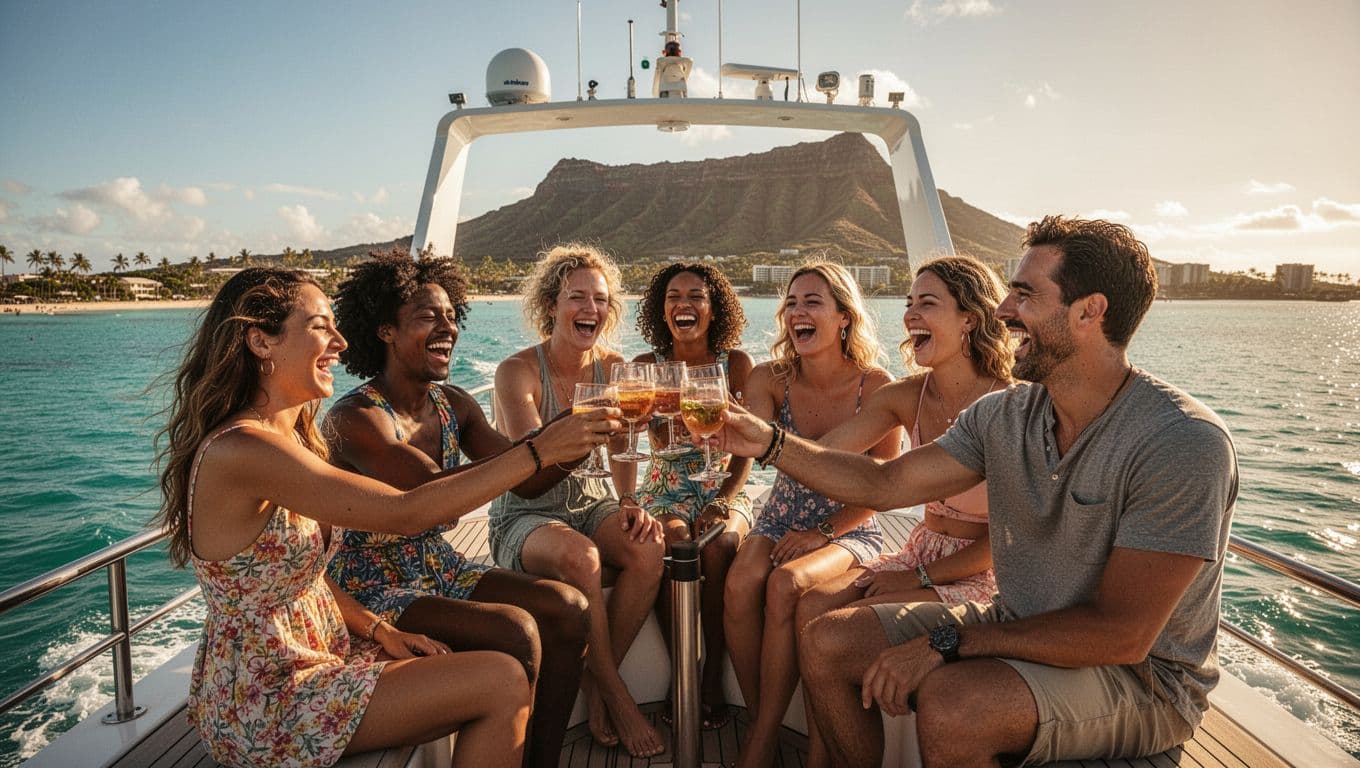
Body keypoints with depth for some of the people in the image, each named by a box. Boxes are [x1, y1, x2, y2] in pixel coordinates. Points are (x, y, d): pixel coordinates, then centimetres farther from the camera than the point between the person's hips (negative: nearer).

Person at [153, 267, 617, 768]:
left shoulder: (289, 437, 6)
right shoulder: (241, 450, -25)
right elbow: (406, 513, -29)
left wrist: (379, 631, -2)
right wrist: (538, 451, -27)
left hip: (316, 658, 9)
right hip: (266, 707, -9)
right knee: (504, 684, -13)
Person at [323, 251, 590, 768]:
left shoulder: (453, 405, 2)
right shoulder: (353, 419, -20)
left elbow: (528, 482, -2)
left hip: (439, 568, 7)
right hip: (372, 590, -7)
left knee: (568, 609, -8)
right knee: (515, 631, -25)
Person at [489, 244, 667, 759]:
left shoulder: (614, 368, 0)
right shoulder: (518, 371, -13)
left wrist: (631, 505, -19)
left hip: (591, 507, 4)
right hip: (526, 517, -4)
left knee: (647, 547, -27)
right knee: (578, 556, -36)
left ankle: (595, 686, -7)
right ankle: (617, 697, -14)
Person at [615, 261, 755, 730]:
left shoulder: (736, 364, 0)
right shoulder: (647, 367, 0)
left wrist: (723, 502, -18)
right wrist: (630, 508, -26)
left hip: (724, 491, 0)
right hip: (664, 492, 0)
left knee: (720, 544, -33)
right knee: (673, 542, -32)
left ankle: (712, 679, -16)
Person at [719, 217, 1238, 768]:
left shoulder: (1184, 444, -24)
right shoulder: (1004, 416, -3)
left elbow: (1122, 635, -26)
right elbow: (885, 485, 1)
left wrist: (948, 642, -25)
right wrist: (769, 442, -7)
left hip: (1142, 677, -6)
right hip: (1018, 632, 6)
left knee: (947, 702, -33)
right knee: (827, 643, -3)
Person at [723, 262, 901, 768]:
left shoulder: (875, 385, -12)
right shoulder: (770, 379, -5)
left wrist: (823, 533, -17)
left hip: (849, 530, -2)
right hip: (783, 518, 3)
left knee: (785, 583, -31)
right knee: (741, 581, -28)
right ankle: (762, 723, -6)